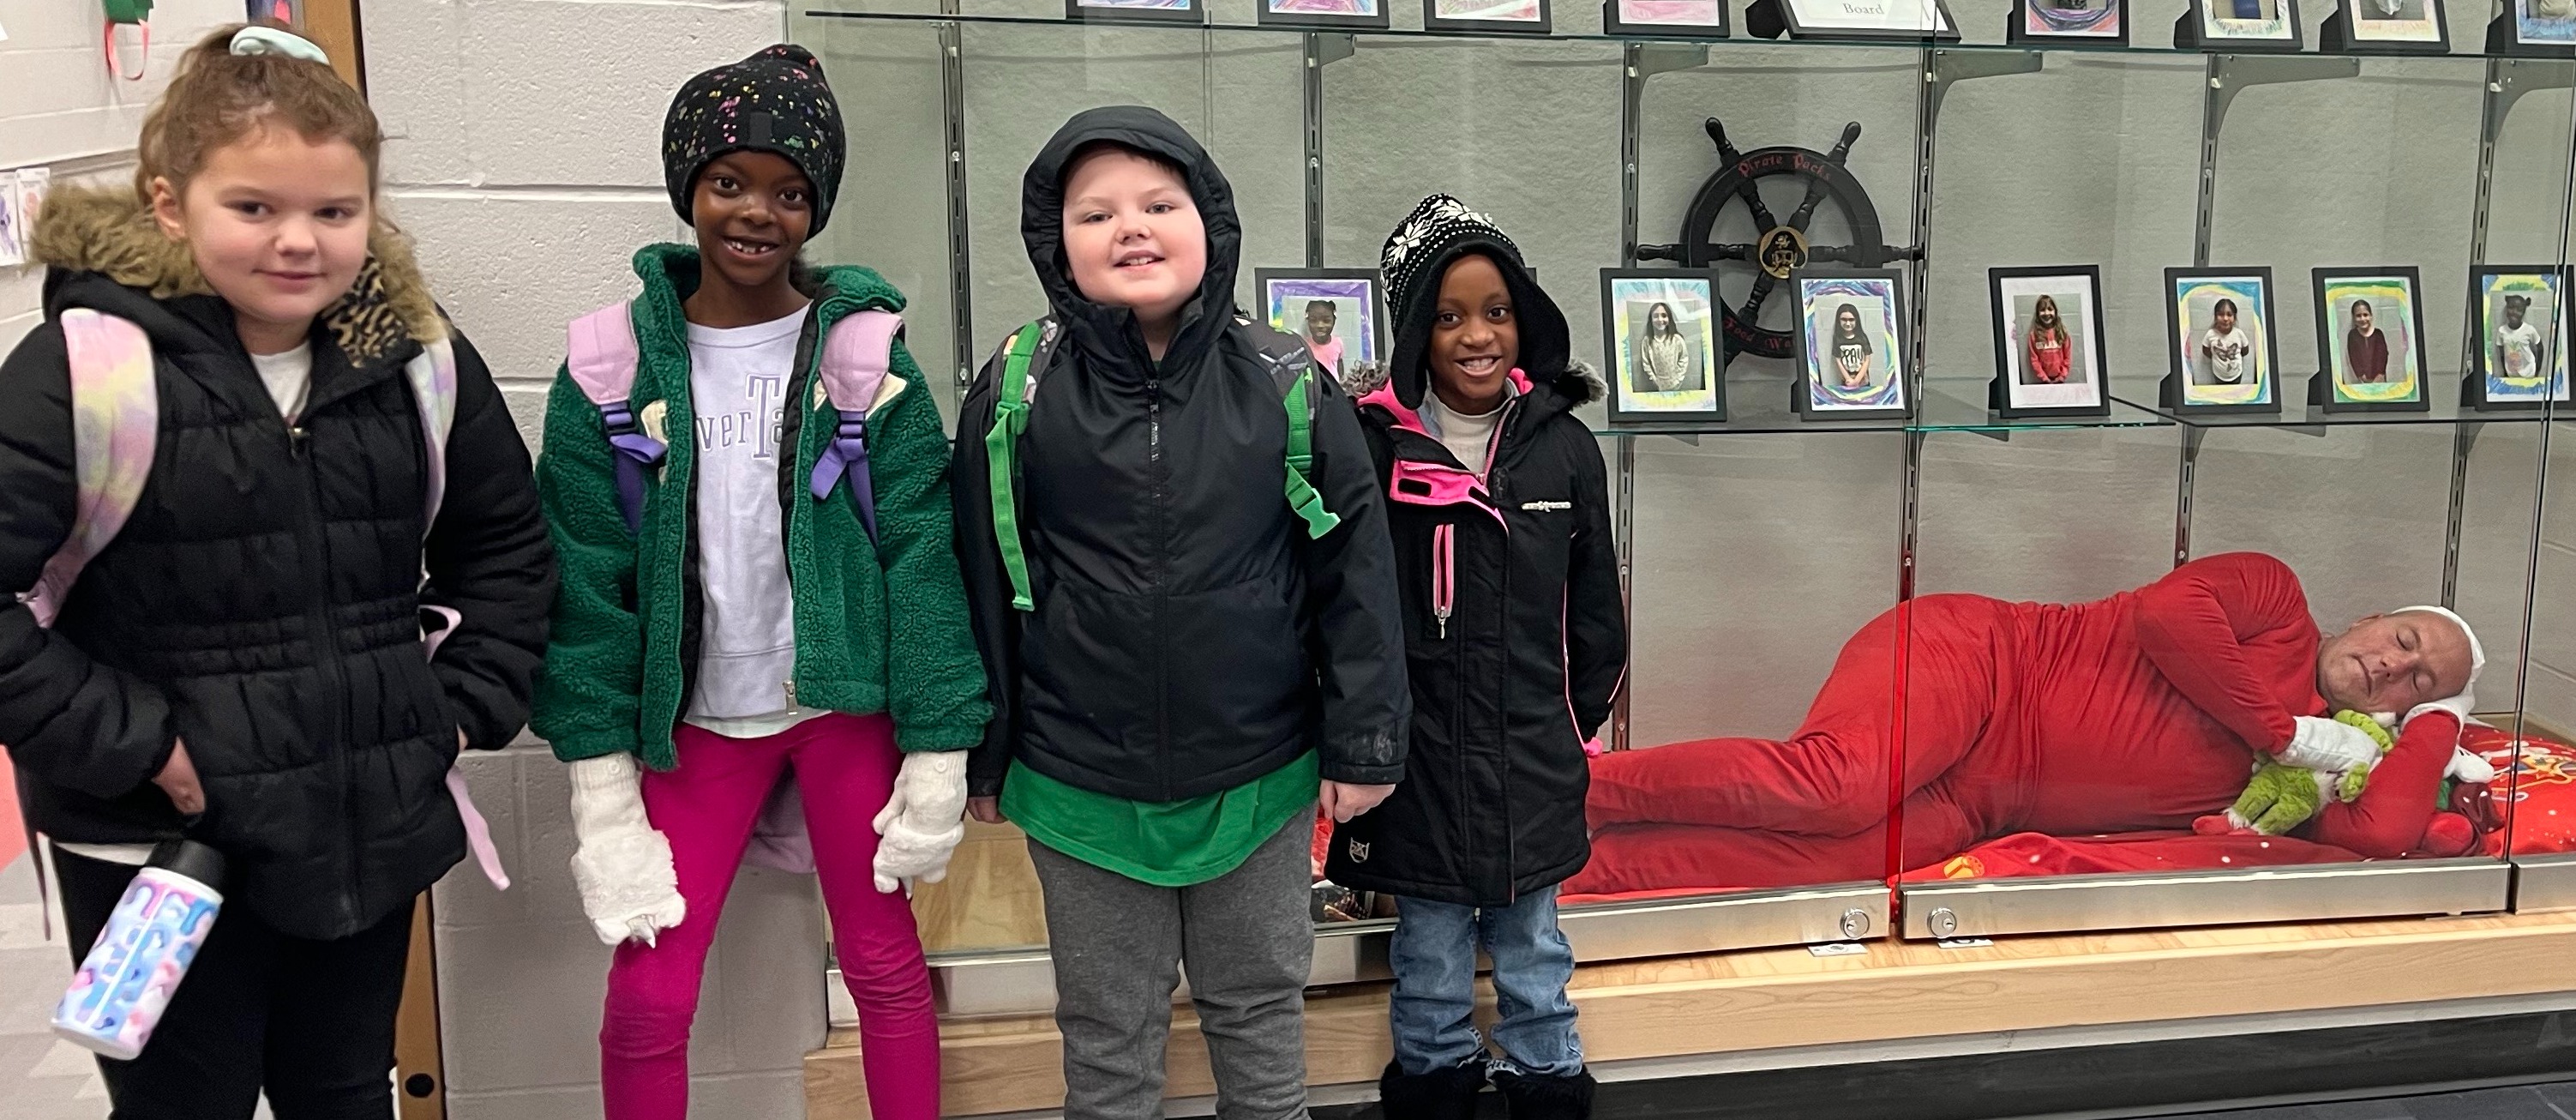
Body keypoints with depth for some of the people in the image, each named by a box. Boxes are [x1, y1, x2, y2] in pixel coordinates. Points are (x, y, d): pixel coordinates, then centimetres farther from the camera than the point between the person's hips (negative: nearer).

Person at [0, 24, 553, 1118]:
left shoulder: (418, 358, -1)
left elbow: (505, 545, 12)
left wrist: (468, 701, 3)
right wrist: (129, 744, -17)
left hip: (371, 828, 4)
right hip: (159, 844, -3)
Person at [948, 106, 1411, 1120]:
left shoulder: (1287, 384, -7)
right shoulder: (1016, 392, -7)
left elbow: (1355, 570, -3)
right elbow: (982, 589, -1)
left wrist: (1363, 746, -3)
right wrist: (981, 761, 3)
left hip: (1260, 777, 0)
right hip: (1081, 788, 0)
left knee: (1261, 1010, 20)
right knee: (1108, 1035, 17)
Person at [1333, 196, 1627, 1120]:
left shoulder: (1563, 446, -1)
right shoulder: (1372, 446, -10)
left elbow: (1595, 606, 8)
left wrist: (1579, 718, 8)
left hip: (1532, 758, 2)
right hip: (1417, 755, -2)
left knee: (1532, 941, 18)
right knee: (1430, 947, 14)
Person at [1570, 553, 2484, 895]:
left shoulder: (2327, 760, 23)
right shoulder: (2275, 597, 11)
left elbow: (2383, 835, 3)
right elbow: (2166, 611, -9)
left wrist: (2441, 714, 16)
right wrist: (2289, 730, -2)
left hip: (1970, 812, 4)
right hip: (1972, 654, -4)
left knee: (1819, 863, -27)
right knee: (1836, 783, -36)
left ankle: (1574, 865, -25)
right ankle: (1567, 784, -25)